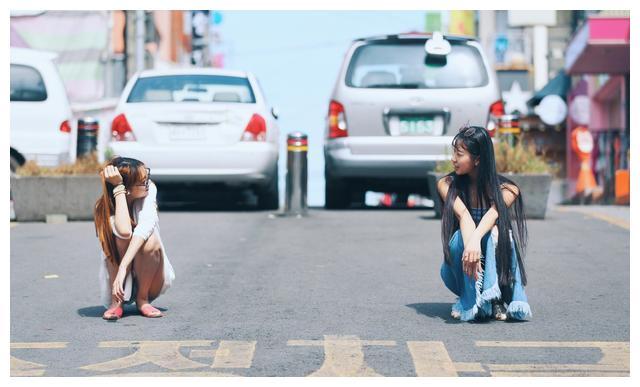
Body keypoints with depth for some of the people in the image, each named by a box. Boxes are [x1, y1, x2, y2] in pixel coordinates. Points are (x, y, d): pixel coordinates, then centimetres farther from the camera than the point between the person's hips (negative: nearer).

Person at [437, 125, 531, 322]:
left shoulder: (507, 189, -10)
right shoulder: (447, 185, -7)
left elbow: (493, 213, -32)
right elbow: (463, 215, -26)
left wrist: (476, 239, -53)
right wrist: (470, 247, -46)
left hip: (495, 267, -1)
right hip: (458, 273, 1)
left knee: (496, 231, -32)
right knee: (461, 236, -32)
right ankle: (470, 302, -26)